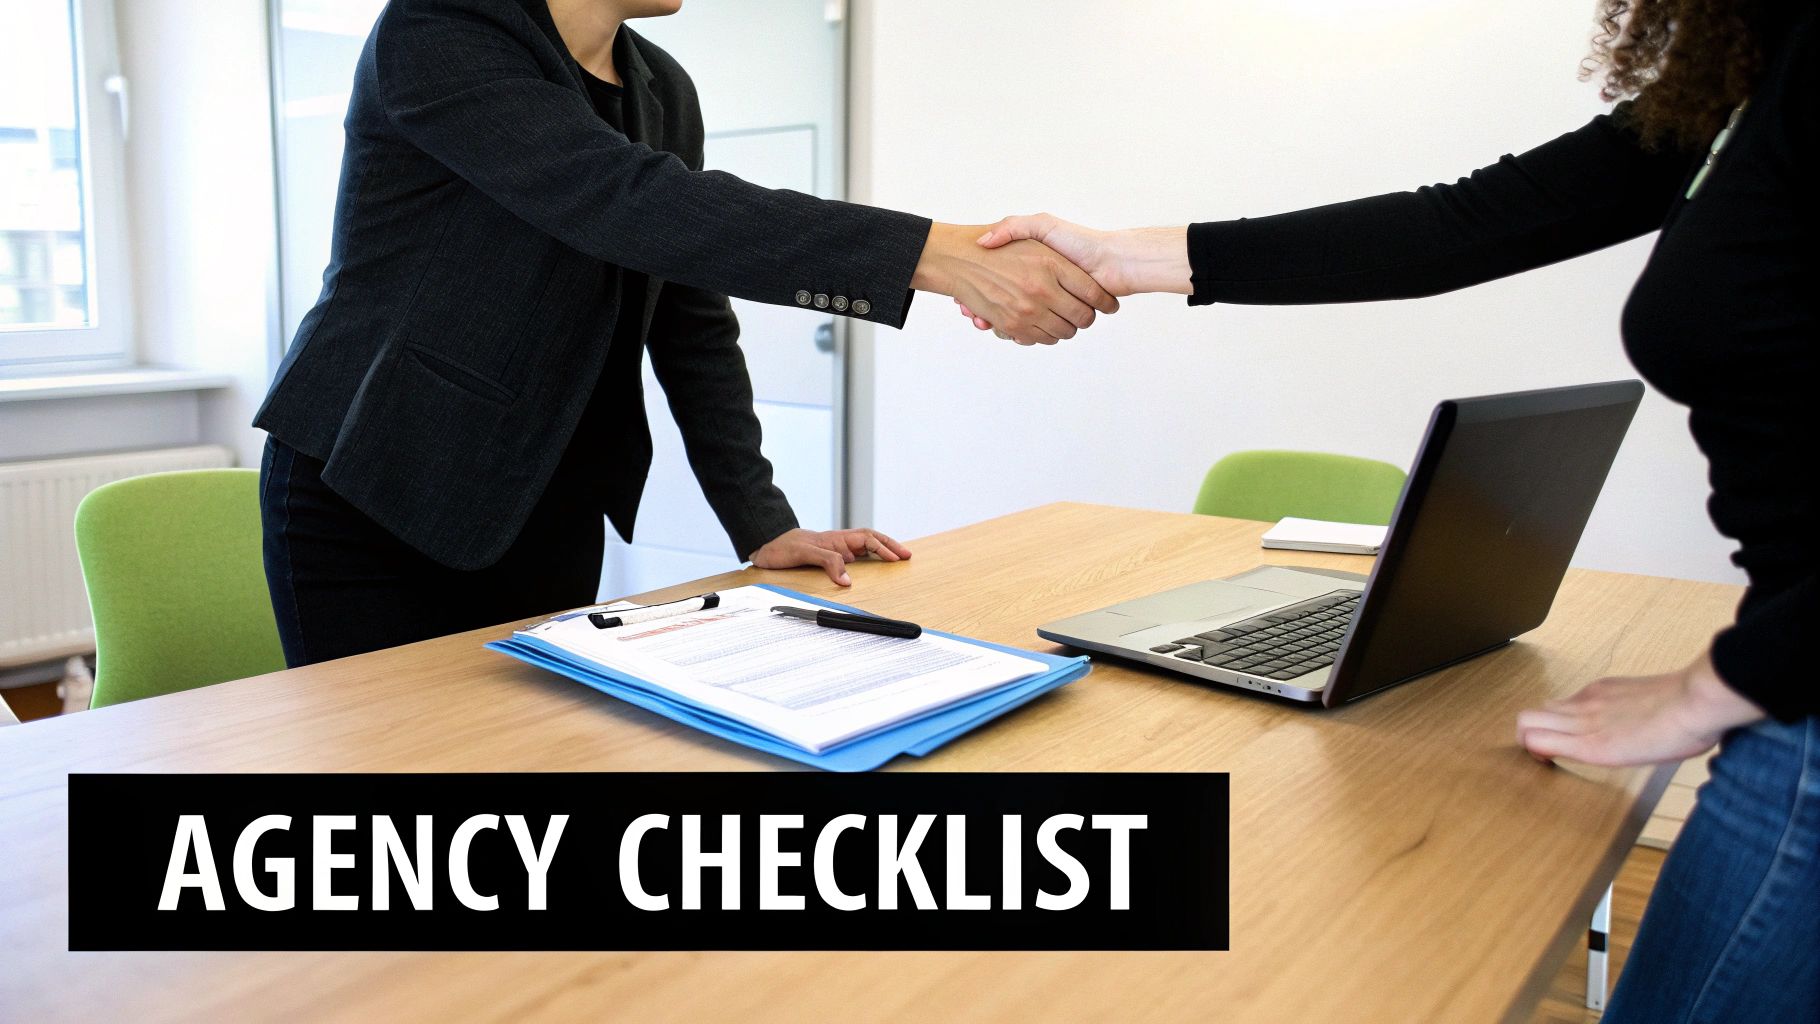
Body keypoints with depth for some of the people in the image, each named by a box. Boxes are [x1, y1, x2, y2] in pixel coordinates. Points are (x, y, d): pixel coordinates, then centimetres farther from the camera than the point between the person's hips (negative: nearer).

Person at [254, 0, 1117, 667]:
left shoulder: (664, 92, 7)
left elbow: (693, 326, 8)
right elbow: (630, 202, -31)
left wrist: (761, 525, -1)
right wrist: (935, 255, -38)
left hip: (547, 522, 6)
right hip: (369, 507, -5)